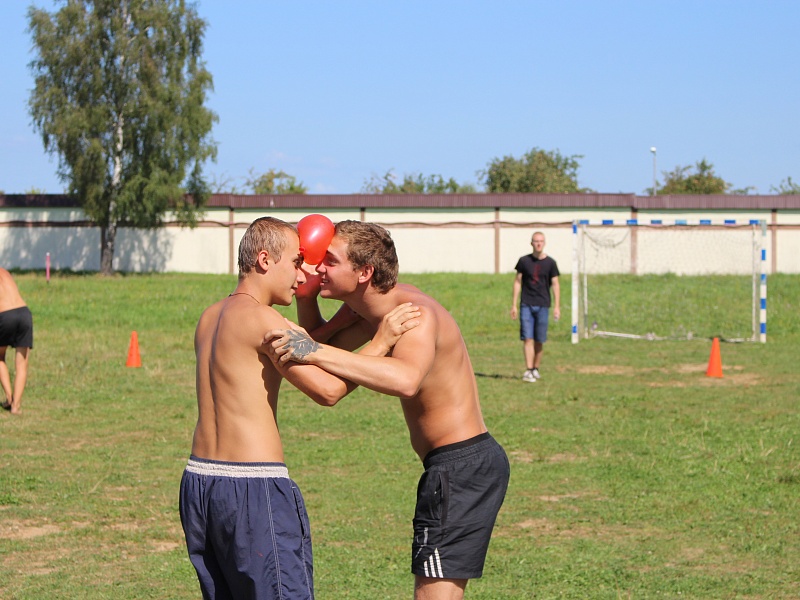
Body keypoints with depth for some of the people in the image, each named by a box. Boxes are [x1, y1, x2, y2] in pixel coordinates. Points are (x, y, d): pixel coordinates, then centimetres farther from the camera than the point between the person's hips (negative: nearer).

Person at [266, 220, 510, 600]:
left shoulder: (415, 312, -23)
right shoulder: (369, 313, 7)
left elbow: (405, 379, -44)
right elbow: (321, 338, 22)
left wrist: (316, 352, -45)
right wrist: (305, 292, 2)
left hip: (460, 467, -11)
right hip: (462, 461, 11)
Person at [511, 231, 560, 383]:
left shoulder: (550, 263, 4)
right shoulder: (524, 261, 5)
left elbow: (555, 284, 6)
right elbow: (517, 282, 8)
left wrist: (557, 306, -2)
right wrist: (514, 305, 5)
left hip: (542, 305, 0)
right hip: (526, 305, 0)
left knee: (539, 341, 3)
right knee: (527, 338, -9)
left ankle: (536, 369, 18)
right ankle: (528, 370, -13)